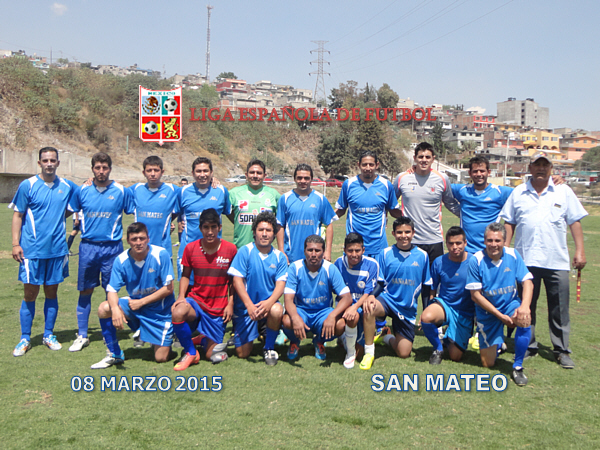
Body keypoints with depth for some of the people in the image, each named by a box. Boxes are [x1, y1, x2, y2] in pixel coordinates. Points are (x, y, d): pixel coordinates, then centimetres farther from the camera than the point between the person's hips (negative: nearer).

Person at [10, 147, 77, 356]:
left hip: (57, 250, 3)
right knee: (30, 294, 3)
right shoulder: (28, 185, -3)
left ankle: (48, 335, 23)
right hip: (32, 250, -2)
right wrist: (15, 243, -8)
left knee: (52, 292, 10)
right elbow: (18, 215, -1)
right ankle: (25, 339, 15)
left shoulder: (67, 187, 5)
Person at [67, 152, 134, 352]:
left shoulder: (122, 191, -1)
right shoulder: (82, 191, 4)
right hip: (87, 246, 2)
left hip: (112, 247, -1)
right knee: (85, 291, 6)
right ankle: (82, 336, 16)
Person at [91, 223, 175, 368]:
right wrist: (115, 309, -35)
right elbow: (112, 290, -13)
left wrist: (142, 302, -18)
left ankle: (166, 340, 30)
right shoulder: (121, 260, -11)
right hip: (134, 303, 3)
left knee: (161, 358, -7)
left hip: (160, 310, -3)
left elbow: (168, 288, -16)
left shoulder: (161, 255, -19)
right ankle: (115, 354, -5)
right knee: (104, 308, -24)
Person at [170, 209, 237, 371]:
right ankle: (190, 353, -10)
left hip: (218, 309, 0)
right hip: (196, 301, 0)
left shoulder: (230, 249, -6)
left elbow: (233, 280, 4)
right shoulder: (191, 248, -4)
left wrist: (230, 304, -4)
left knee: (213, 356, 0)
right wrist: (181, 296, -8)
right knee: (178, 313, -36)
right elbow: (185, 275, 8)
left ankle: (205, 338, 37)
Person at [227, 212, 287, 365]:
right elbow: (237, 280, -11)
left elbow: (280, 285, -7)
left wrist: (268, 303, -28)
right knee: (243, 353, -5)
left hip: (267, 304, 1)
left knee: (277, 311, -36)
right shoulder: (245, 251, -6)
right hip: (245, 307, -1)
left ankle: (269, 347, -8)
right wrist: (249, 305, -23)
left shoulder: (279, 257, 0)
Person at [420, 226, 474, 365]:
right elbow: (432, 290, 5)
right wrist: (429, 309, -5)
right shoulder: (439, 262, -6)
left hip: (465, 313, 0)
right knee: (426, 317, -36)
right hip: (444, 304, 1)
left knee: (455, 357, -3)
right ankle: (438, 348, -5)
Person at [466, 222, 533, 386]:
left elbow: (527, 282, -10)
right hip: (486, 312, -1)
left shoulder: (513, 255, -7)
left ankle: (518, 367, -13)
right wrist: (500, 315, -17)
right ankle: (497, 345, 38)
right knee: (488, 363, -1)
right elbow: (475, 294, -13)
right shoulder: (476, 260, -15)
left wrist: (525, 306, -29)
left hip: (510, 304, 2)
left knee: (524, 319, -35)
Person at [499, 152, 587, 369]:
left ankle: (562, 350, 12)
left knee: (559, 308, 2)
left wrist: (580, 250, 0)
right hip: (526, 260, 1)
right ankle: (528, 346, 21)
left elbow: (575, 221, 7)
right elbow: (509, 223, 11)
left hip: (557, 261, -1)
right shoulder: (518, 193, 9)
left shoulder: (564, 192, 8)